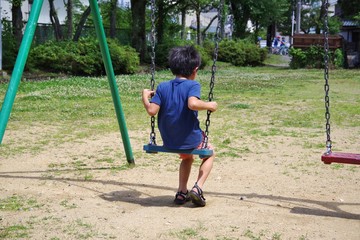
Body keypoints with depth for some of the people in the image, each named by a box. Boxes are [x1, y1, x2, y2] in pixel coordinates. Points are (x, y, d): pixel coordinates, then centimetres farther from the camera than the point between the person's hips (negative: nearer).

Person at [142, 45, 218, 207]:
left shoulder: (162, 87, -1)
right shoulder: (192, 85, -13)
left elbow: (152, 110, -9)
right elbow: (192, 103, -33)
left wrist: (145, 96, 9)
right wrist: (209, 105, -16)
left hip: (169, 141, 5)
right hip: (191, 139, -5)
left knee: (187, 157, 36)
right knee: (210, 153, 26)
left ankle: (182, 192, 26)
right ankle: (197, 189, 9)